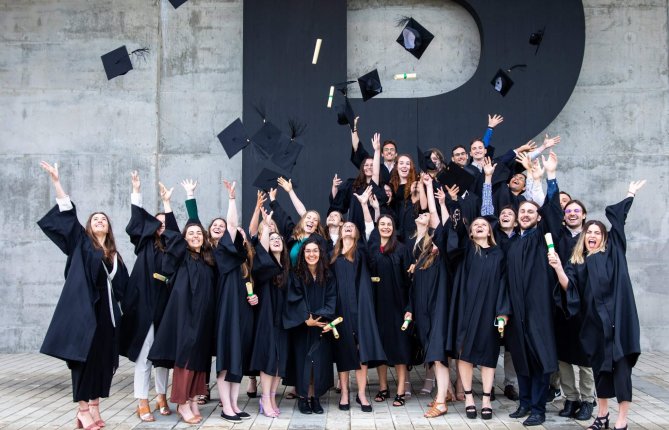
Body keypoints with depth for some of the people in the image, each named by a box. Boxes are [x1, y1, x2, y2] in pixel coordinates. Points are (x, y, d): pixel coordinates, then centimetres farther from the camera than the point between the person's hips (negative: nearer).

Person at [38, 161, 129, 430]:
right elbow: (68, 213, -3)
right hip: (84, 310, -4)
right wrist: (56, 181, -9)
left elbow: (122, 286, 17)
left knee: (102, 359, 4)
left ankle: (93, 407, 12)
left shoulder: (114, 254, 16)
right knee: (84, 358, -4)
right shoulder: (81, 243, 5)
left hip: (107, 312, 4)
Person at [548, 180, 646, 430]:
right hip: (594, 320, 3)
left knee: (620, 364, -5)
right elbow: (568, 287, 0)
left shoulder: (612, 252, 12)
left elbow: (617, 221, 12)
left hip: (617, 316, -3)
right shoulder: (577, 263, 15)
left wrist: (630, 195, 15)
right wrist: (557, 267, -14)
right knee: (600, 365, 10)